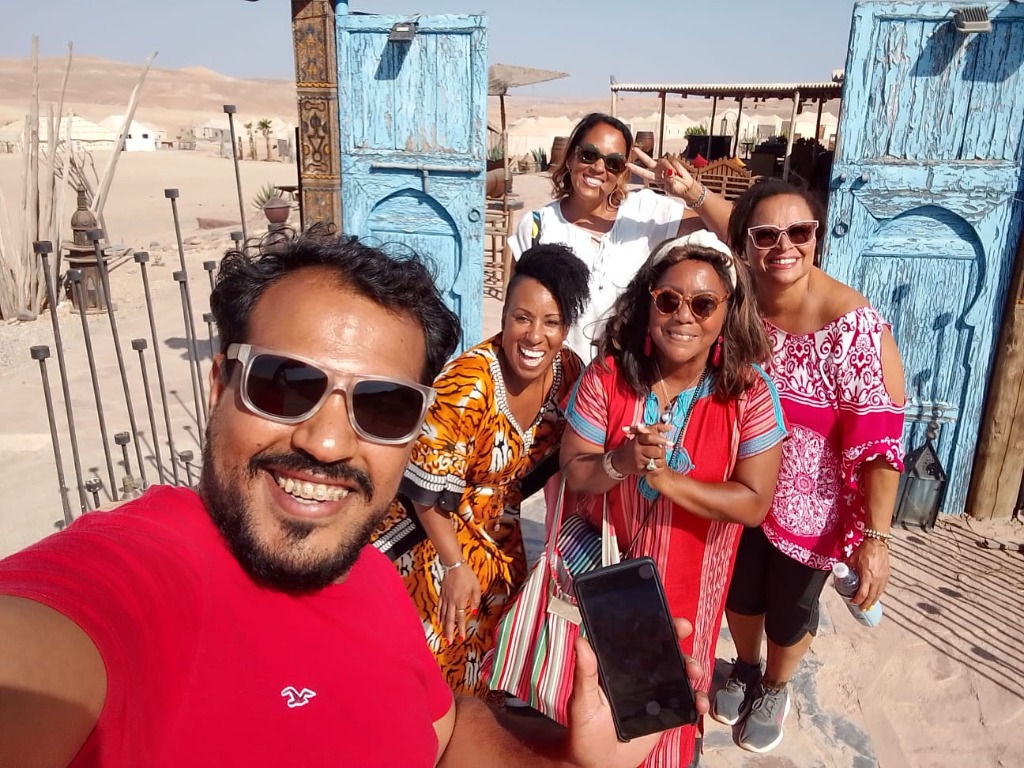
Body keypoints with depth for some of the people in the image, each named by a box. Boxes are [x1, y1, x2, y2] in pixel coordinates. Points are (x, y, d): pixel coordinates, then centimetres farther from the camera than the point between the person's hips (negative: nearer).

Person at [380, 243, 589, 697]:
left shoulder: (569, 371, -14)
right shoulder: (468, 384, -32)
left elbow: (555, 454, 3)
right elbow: (428, 488, -24)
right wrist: (455, 565, -21)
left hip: (498, 536, 6)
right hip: (434, 528, -6)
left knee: (489, 644, 20)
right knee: (444, 644, 4)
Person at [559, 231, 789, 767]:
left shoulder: (749, 393, -20)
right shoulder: (606, 377, -17)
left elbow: (754, 503, -19)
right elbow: (572, 474, -11)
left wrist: (664, 476, -29)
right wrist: (620, 462, -32)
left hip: (690, 577, -1)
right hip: (609, 562, 1)